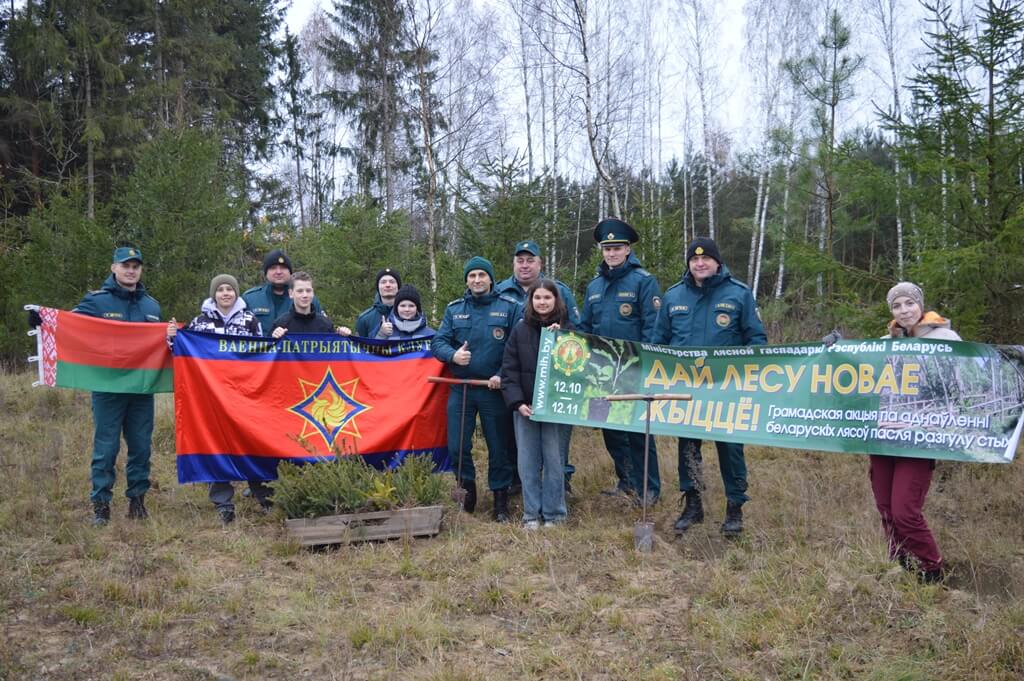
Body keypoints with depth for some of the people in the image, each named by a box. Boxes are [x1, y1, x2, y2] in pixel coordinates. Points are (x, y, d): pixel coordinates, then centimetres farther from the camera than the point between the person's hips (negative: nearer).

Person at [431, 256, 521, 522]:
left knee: (499, 446, 6)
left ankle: (500, 498, 20)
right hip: (460, 389, 2)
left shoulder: (509, 307, -1)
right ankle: (467, 487, 27)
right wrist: (453, 355, -17)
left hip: (494, 389, -2)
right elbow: (437, 342, 3)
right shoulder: (454, 309, 8)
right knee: (457, 445, 3)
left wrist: (502, 375, -15)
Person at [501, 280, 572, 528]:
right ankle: (531, 514, 14)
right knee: (528, 461, 4)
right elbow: (509, 370, 2)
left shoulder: (567, 329, 2)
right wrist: (517, 402, -9)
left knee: (553, 459, 3)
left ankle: (553, 514, 13)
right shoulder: (519, 330, 5)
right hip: (524, 407, 2)